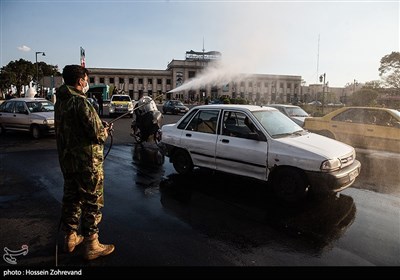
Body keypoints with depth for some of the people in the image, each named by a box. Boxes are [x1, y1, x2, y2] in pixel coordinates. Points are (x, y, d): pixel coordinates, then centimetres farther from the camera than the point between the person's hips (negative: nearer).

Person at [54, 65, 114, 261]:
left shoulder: (61, 101, 9)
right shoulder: (80, 102, -19)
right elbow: (96, 133, -22)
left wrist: (100, 126, 8)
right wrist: (104, 132, 0)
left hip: (67, 159, 9)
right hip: (87, 161, -8)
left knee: (71, 198, 19)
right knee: (92, 201, 3)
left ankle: (70, 238, 34)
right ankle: (91, 246, 14)